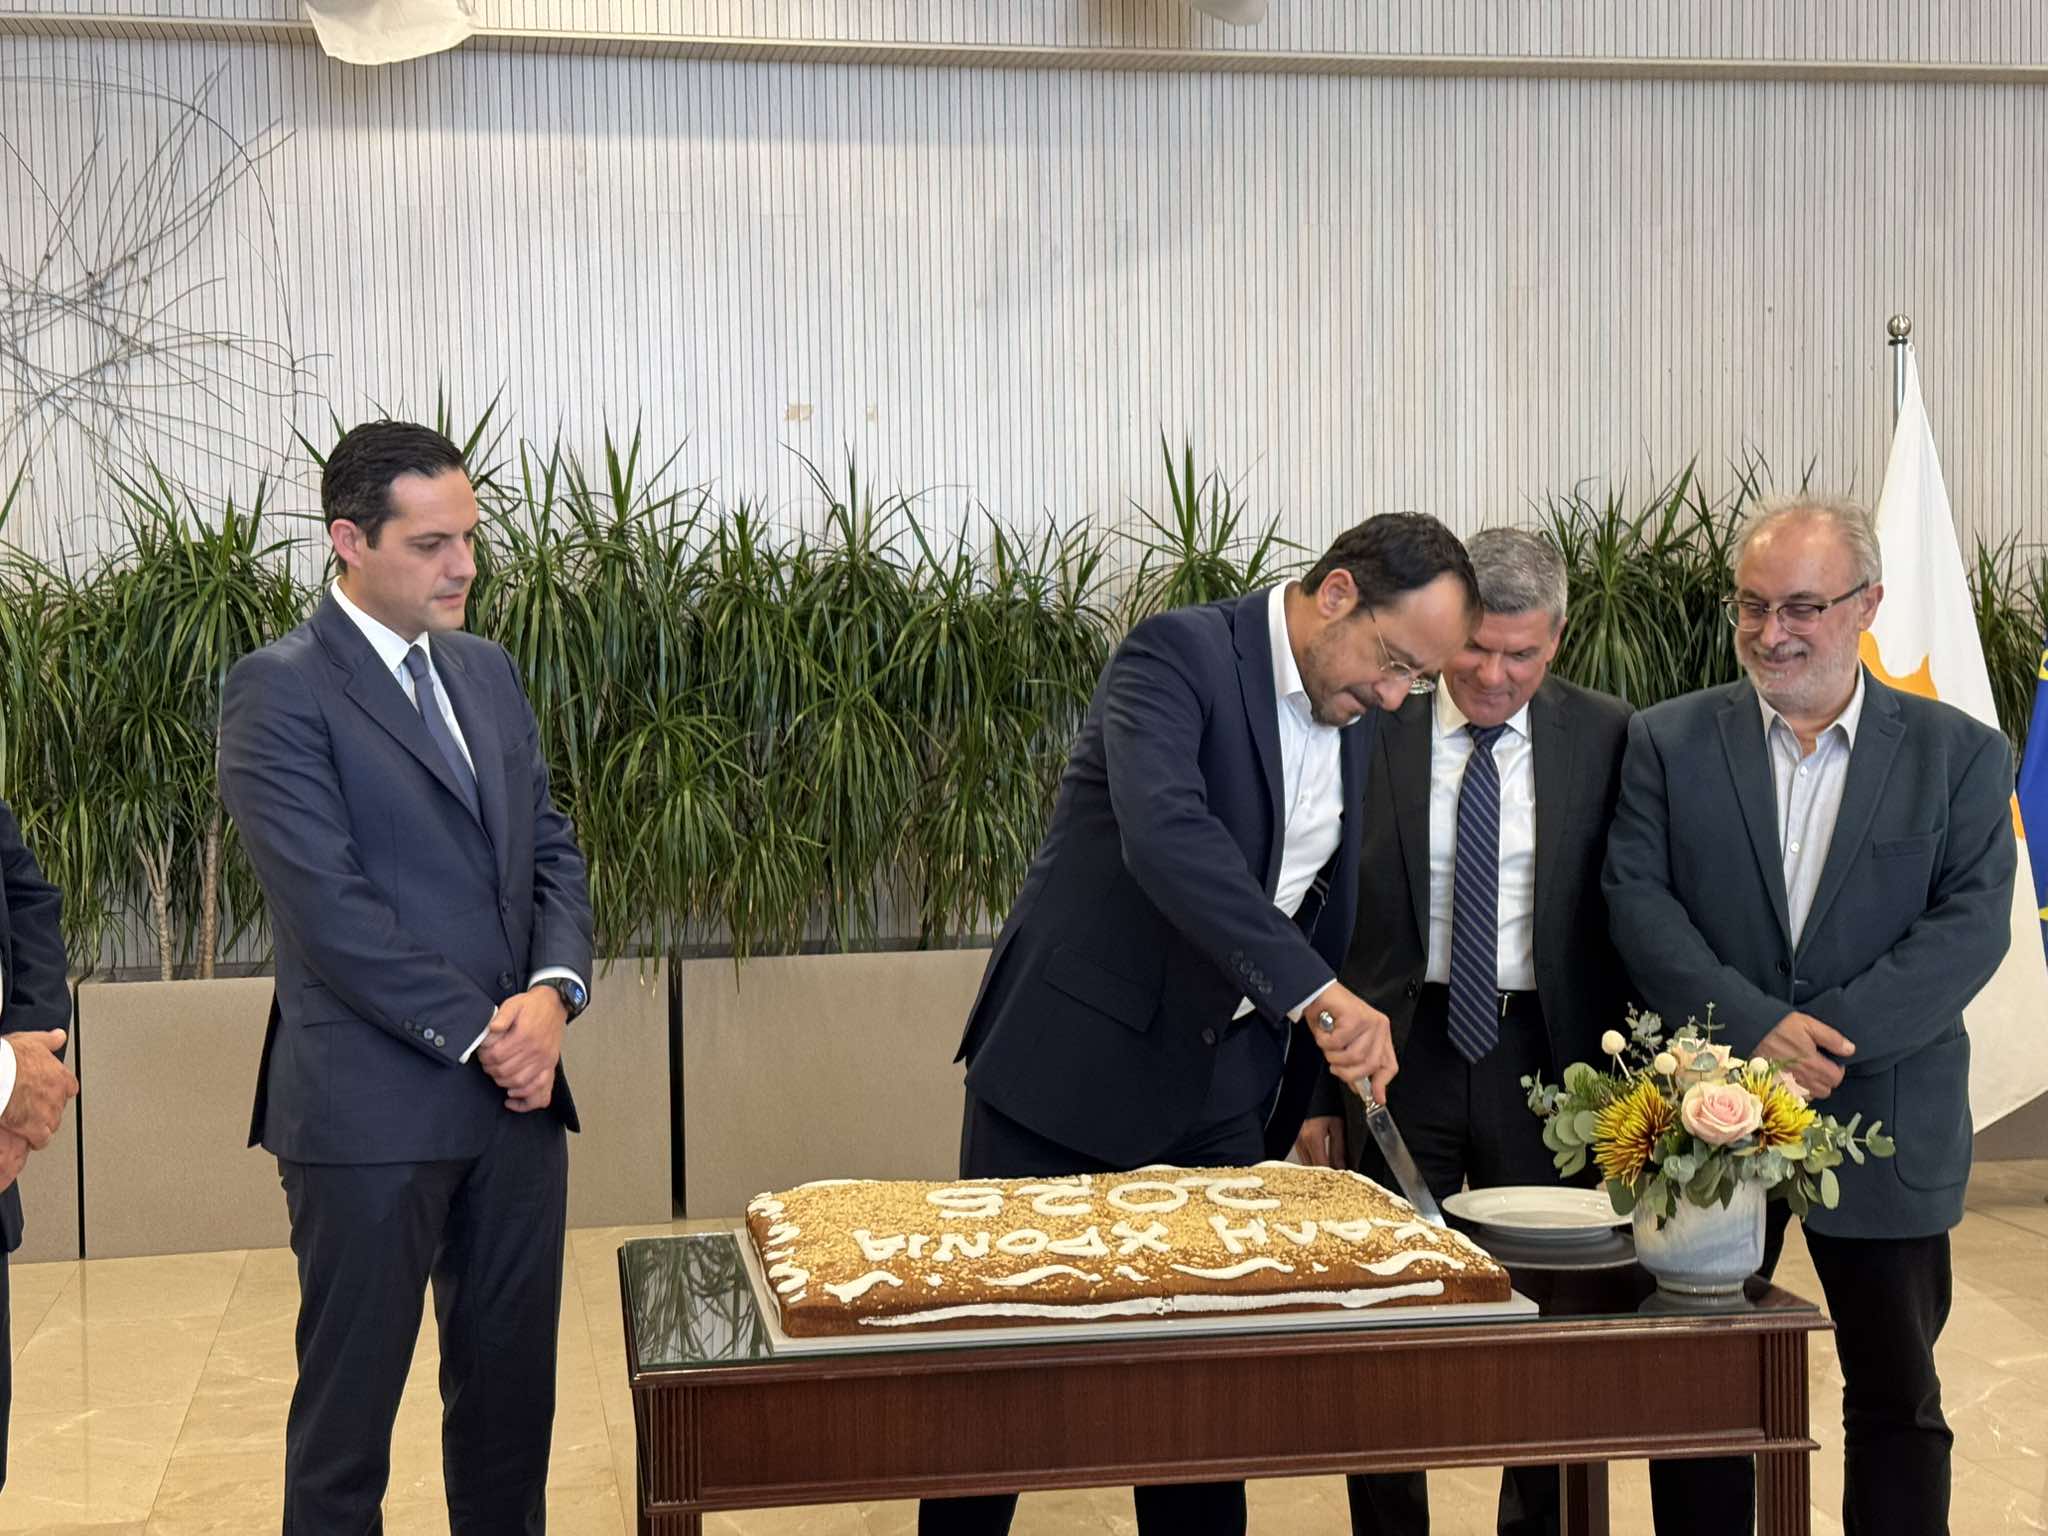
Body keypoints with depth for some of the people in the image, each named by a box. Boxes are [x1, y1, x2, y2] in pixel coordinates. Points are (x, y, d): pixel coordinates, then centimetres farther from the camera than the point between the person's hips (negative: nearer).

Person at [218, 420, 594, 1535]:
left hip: (515, 1101, 6)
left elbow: (550, 852, 13)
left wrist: (551, 993, -6)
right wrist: (482, 1033, -13)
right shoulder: (278, 691, -9)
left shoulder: (486, 672, 13)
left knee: (511, 1393, 13)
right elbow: (330, 908, -16)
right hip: (372, 1111, -6)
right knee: (348, 1406, 5)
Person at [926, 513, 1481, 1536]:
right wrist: (1316, 993, -42)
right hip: (1072, 1063, -6)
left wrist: (1313, 1093, 15)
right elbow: (1166, 832, -35)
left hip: (1222, 1086, 6)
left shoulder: (1351, 724, 6)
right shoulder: (1179, 654, -17)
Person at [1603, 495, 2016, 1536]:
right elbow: (1637, 901, -7)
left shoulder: (1959, 753, 2)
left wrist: (1833, 1029, -19)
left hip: (1885, 1122, 0)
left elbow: (1974, 921, -7)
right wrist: (1753, 1028, -19)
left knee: (1899, 1399, 9)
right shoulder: (1668, 742, 2)